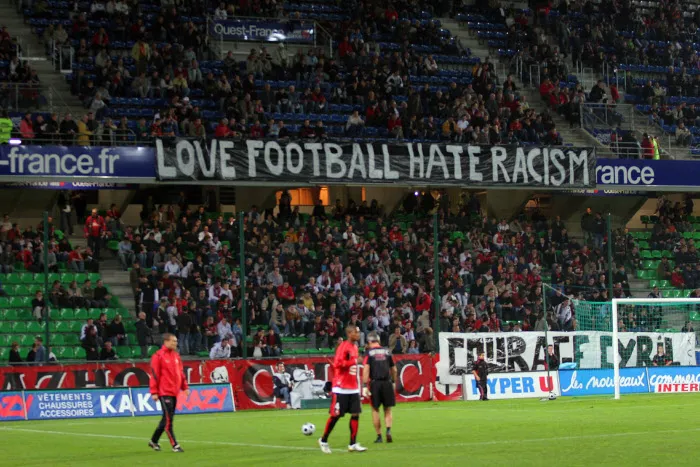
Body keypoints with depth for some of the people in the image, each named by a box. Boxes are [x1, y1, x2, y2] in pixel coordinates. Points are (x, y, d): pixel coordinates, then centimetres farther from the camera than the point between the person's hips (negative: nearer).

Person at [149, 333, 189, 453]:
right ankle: (174, 445, -6)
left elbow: (180, 372, 19)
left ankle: (154, 441, 26)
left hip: (174, 392, 8)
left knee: (167, 418, 13)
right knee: (168, 418, -9)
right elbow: (154, 374, -11)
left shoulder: (176, 355, 13)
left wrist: (185, 387, 14)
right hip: (164, 392, -8)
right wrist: (154, 392, -14)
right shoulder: (158, 356, -9)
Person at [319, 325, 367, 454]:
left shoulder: (355, 347, 13)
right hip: (341, 388, -8)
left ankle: (353, 444, 4)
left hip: (353, 388, 8)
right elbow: (337, 364, -22)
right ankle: (323, 441, 15)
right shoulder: (343, 346, -13)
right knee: (336, 415, -1)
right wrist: (353, 361, -23)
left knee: (355, 414, 0)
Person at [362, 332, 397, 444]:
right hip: (387, 382, 2)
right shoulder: (386, 352, 11)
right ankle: (388, 429, -13)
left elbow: (366, 369, -10)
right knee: (388, 409, 11)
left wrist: (364, 386, -12)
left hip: (375, 383, -2)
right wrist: (393, 382, 29)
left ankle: (379, 436, 7)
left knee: (375, 410, 9)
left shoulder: (369, 352, 0)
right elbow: (394, 369, 15)